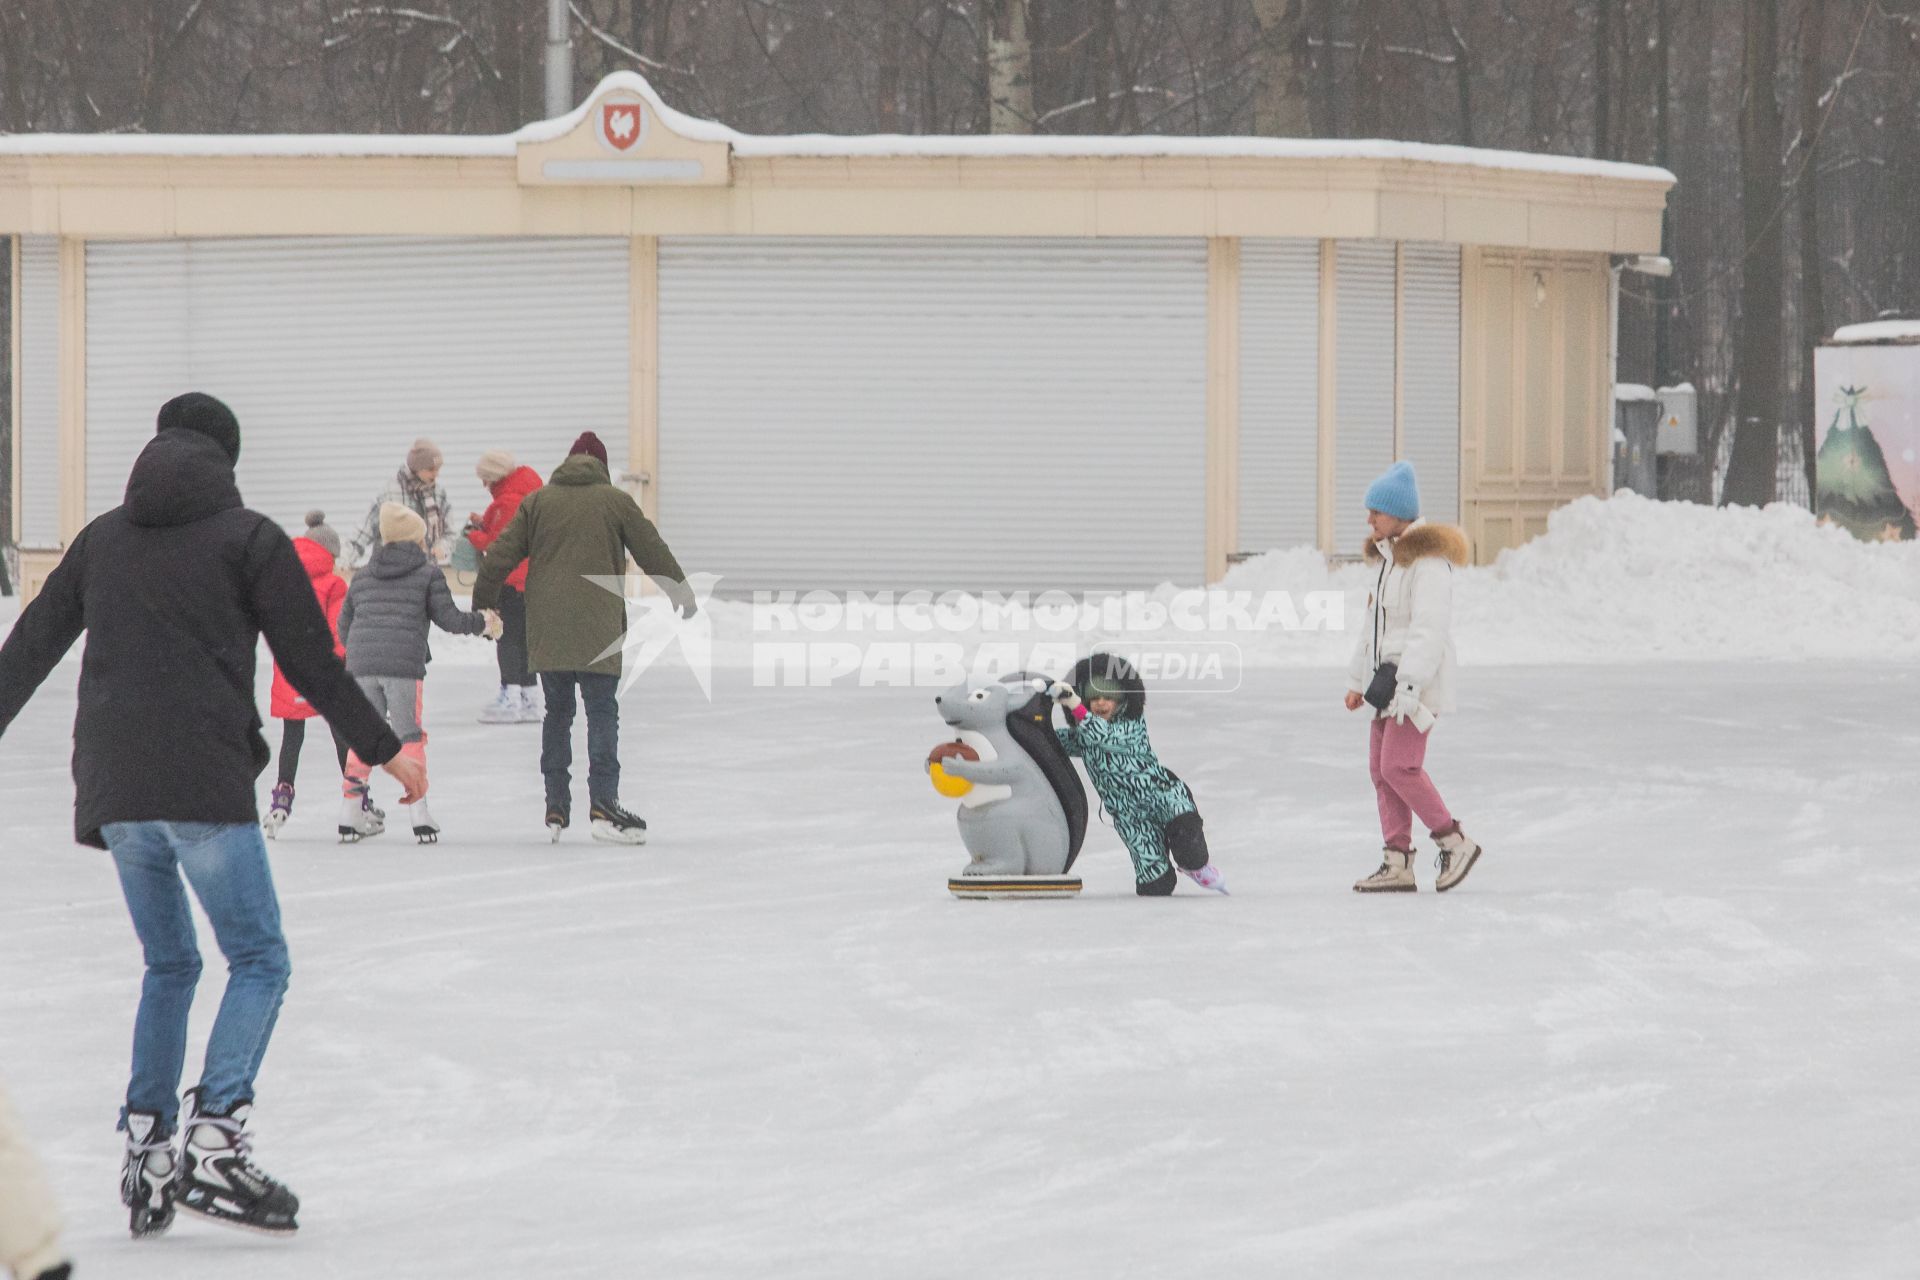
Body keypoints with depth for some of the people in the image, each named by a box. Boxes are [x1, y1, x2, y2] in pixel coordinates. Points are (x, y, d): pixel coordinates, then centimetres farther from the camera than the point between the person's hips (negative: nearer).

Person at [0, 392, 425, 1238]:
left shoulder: (104, 538, 16)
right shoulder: (249, 539, 2)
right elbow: (312, 665, -2)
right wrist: (384, 752, 7)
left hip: (114, 791, 5)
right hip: (203, 786, -5)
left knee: (169, 964, 17)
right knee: (258, 961, 0)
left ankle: (146, 1148, 8)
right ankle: (216, 1141, -16)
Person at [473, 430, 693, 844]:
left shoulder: (537, 502, 8)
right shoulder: (616, 501, 2)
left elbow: (500, 557, 8)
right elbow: (654, 553, 8)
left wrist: (481, 604, 21)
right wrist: (683, 596, 22)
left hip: (546, 631, 3)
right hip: (598, 631, -3)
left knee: (557, 713, 12)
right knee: (603, 713, -2)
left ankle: (555, 809, 11)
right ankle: (603, 804, -14)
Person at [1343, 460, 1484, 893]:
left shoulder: (1428, 561, -16)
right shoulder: (1386, 557, 16)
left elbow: (1429, 629, -23)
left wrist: (1407, 685, -28)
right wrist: (1358, 680, 24)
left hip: (1419, 683, -10)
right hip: (1388, 680, 10)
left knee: (1399, 765, -16)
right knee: (1381, 769, 6)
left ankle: (1454, 842, -2)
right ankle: (1397, 864, 9)